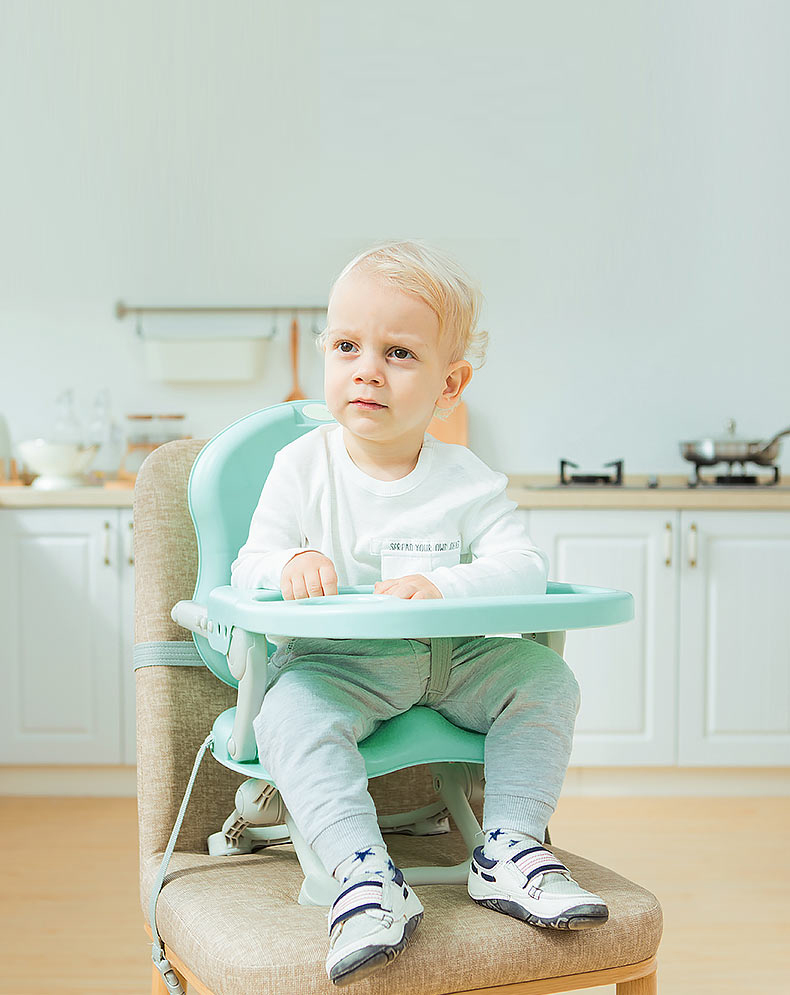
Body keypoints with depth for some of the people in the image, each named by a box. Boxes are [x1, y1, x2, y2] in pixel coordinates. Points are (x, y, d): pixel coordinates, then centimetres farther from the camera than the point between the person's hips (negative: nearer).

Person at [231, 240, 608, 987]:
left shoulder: (467, 481, -1)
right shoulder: (302, 466, -2)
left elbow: (523, 568, -12)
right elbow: (249, 568, -3)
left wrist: (441, 584, -32)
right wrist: (289, 564, -28)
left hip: (451, 660, 2)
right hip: (335, 662, -2)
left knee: (545, 678, -16)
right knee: (291, 713, -31)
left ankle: (509, 850, -13)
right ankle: (367, 877, -38)